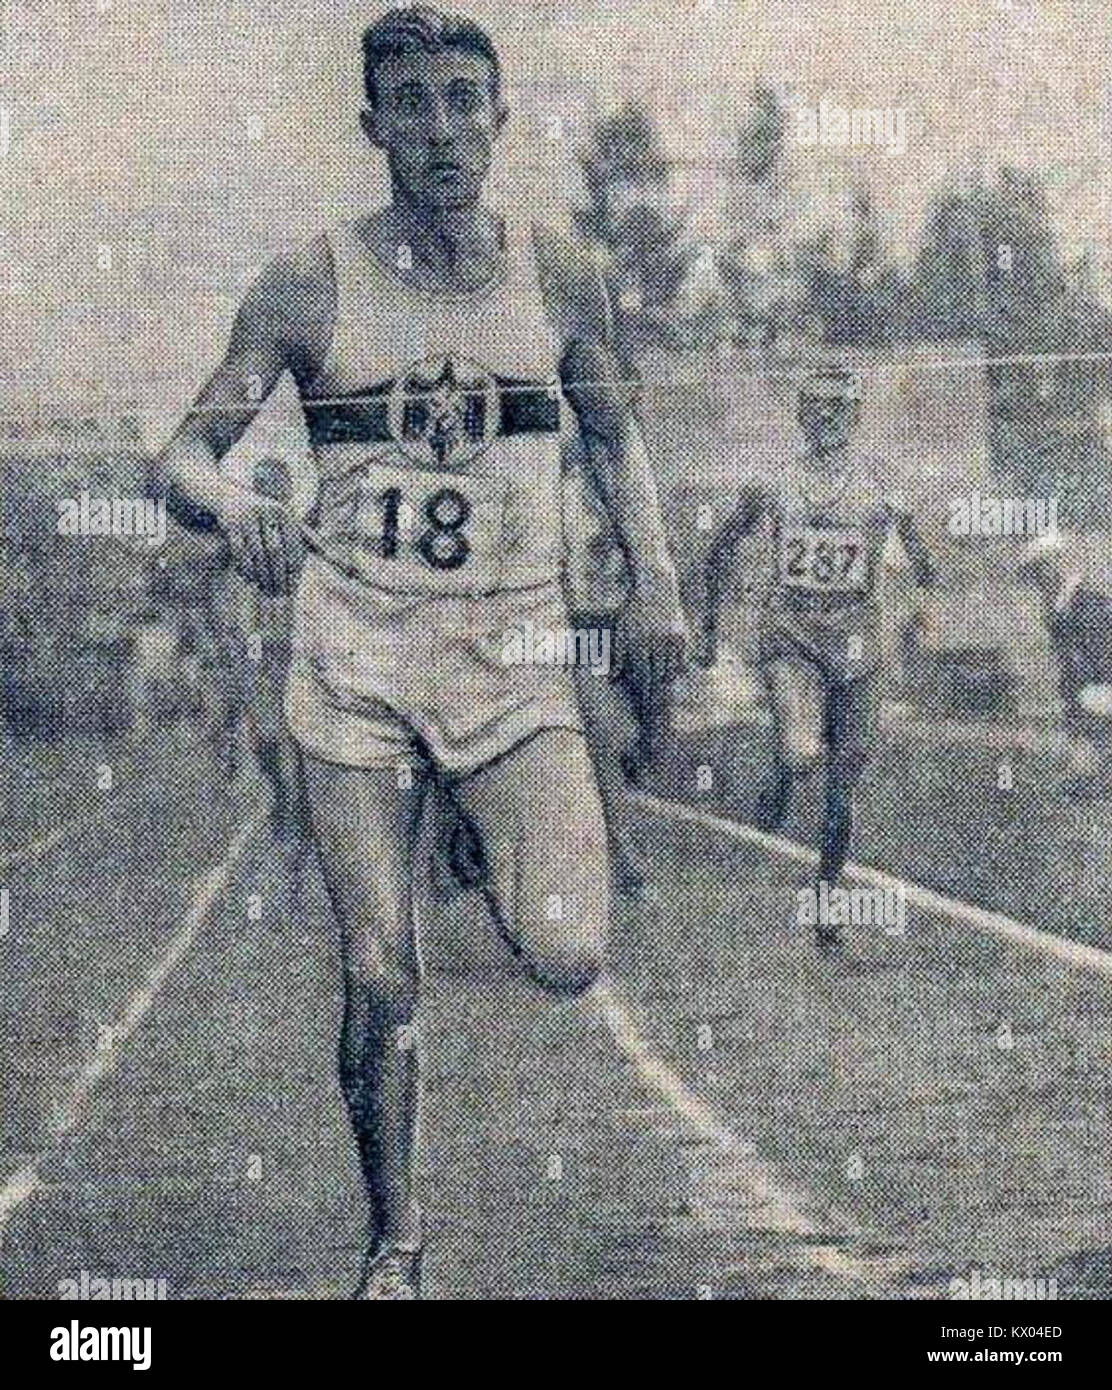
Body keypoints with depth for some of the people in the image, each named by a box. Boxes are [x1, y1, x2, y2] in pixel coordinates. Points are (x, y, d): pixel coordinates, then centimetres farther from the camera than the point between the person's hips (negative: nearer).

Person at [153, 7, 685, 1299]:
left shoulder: (557, 276, 4)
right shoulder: (309, 287, -2)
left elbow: (612, 430, 20)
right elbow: (182, 452, -3)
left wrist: (653, 575, 6)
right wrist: (229, 502, -27)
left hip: (515, 647, 1)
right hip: (354, 652, -1)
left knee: (567, 960, -15)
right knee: (376, 983, -1)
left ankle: (500, 853, 20)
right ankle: (394, 1242, 20)